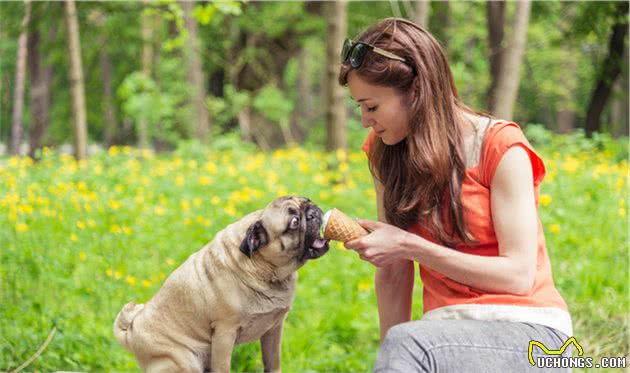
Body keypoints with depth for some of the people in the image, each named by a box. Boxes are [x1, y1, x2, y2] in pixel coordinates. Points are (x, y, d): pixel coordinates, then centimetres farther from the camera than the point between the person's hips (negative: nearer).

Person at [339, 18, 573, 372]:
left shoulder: (501, 147, -8)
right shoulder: (387, 152, 7)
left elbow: (519, 275, -13)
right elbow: (393, 273, 5)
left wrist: (410, 246, -15)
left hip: (528, 331, -4)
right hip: (449, 331, 4)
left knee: (406, 344, -34)